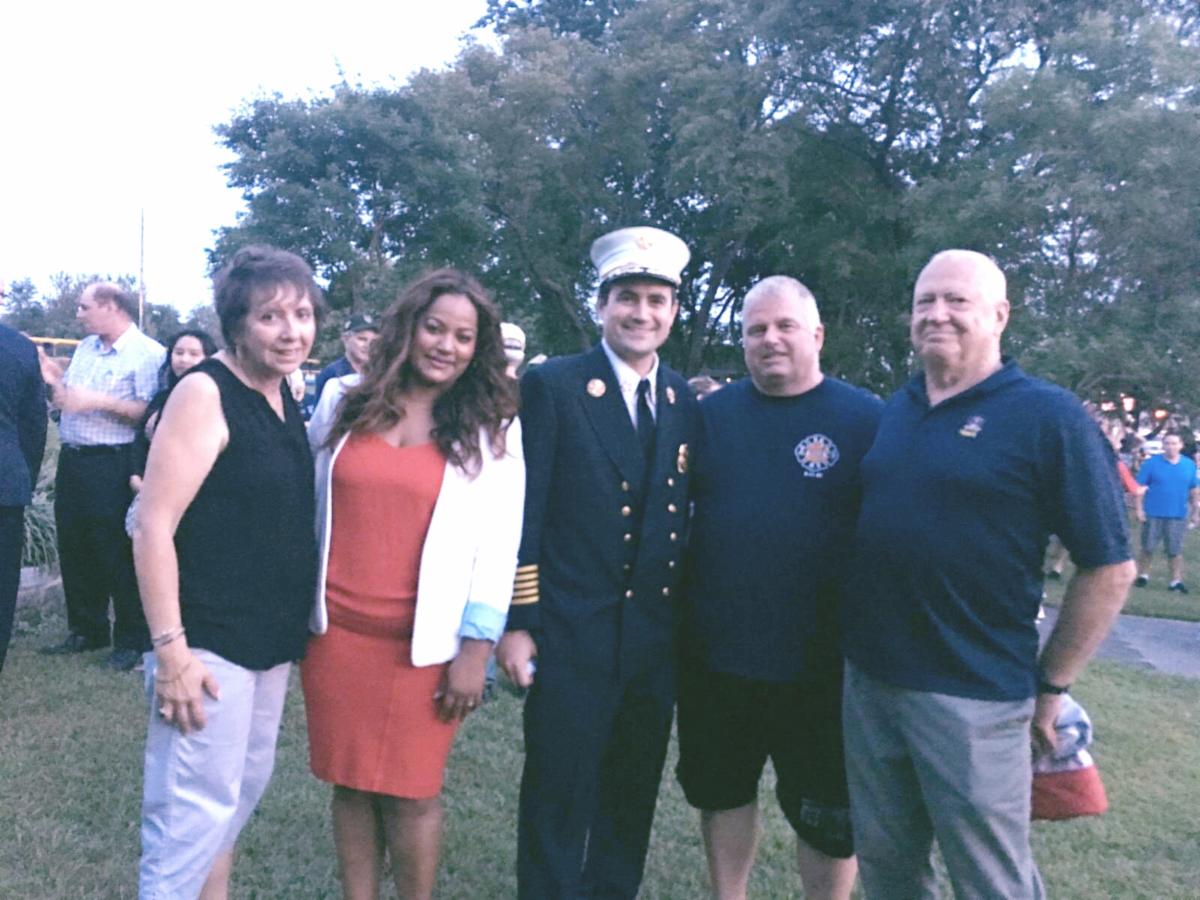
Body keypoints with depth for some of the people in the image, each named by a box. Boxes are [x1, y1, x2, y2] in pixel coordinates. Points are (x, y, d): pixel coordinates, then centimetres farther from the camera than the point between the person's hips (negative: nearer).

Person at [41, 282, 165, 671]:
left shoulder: (148, 353, -11)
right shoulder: (85, 348, 15)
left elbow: (151, 413, -19)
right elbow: (66, 394, 21)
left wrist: (99, 402, -22)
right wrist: (49, 378, 3)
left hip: (112, 467, -8)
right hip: (71, 461, 8)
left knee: (118, 555, -1)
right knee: (74, 550, 14)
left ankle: (132, 640, 12)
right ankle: (86, 631, 29)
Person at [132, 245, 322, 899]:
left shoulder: (286, 396, 9)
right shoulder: (205, 392, -14)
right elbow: (153, 526, -18)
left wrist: (294, 626, 16)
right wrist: (170, 649, -22)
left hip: (272, 639, 8)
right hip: (209, 642, -8)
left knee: (244, 788, 19)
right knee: (195, 810, -3)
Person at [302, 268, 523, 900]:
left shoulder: (491, 427, -2)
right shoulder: (343, 400, 5)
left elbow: (499, 545, -4)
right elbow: (307, 503, 12)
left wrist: (476, 648, -8)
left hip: (424, 642, -2)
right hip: (337, 629, 3)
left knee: (411, 793, 7)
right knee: (351, 784, 13)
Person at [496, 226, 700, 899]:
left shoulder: (685, 401, 8)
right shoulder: (552, 386, -6)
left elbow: (687, 515, 11)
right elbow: (522, 511, -9)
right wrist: (517, 622, -12)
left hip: (659, 635, 5)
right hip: (572, 635, -4)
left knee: (633, 801, 18)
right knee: (558, 801, 6)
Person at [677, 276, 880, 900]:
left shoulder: (868, 419, -7)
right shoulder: (711, 413, 2)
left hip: (823, 662, -3)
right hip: (714, 654, 4)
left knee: (828, 814, 13)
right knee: (721, 792, 20)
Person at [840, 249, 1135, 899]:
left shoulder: (1049, 418, -10)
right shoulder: (893, 411, 8)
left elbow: (1109, 568, -9)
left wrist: (1050, 686, -6)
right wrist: (855, 641, 11)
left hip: (973, 696, -5)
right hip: (867, 680, 6)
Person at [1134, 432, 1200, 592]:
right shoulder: (1151, 463, -6)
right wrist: (1139, 509, -10)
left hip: (1178, 515, 2)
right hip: (1153, 514, -1)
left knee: (1175, 549, 5)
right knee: (1147, 547, 8)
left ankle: (1176, 580, 12)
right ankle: (1143, 575, 23)